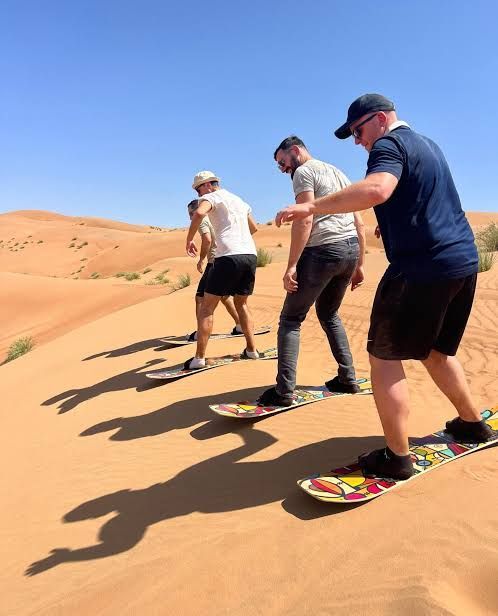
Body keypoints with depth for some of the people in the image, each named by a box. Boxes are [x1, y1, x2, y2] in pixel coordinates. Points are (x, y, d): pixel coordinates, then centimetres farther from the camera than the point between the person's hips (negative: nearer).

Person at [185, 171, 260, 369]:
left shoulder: (212, 197, 4)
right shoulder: (238, 200, 26)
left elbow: (199, 213, -18)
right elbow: (254, 228, 37)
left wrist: (189, 240, -7)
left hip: (229, 256, -7)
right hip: (250, 255, 7)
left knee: (207, 307, 0)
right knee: (241, 303, 23)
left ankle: (199, 358, -4)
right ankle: (251, 349, 20)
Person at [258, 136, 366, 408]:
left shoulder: (304, 171, 0)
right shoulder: (339, 173, 25)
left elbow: (304, 220, -15)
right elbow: (359, 223, 20)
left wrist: (291, 265, -18)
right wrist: (359, 264, 21)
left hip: (322, 251, -8)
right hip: (351, 249, 8)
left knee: (291, 319, -1)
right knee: (329, 314, 23)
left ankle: (284, 392, -4)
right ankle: (347, 378, 22)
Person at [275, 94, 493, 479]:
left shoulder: (390, 144, -7)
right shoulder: (427, 144, 22)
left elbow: (376, 189, -29)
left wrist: (310, 207, -29)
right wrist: (394, 223, 43)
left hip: (422, 266, -9)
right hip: (464, 259, 10)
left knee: (384, 356, -1)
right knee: (436, 352, 23)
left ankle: (396, 458, 1)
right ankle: (473, 424, 36)